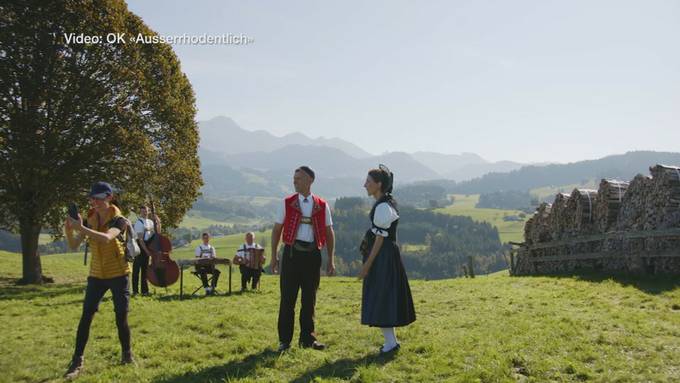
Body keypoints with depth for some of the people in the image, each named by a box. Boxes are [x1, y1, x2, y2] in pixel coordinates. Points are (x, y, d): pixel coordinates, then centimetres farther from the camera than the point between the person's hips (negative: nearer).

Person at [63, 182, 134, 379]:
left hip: (118, 274, -4)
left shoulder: (119, 220, -13)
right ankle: (77, 361, 3)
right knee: (86, 317, -2)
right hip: (96, 275, 4)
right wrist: (69, 230, -19)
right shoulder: (89, 219, 2)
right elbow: (74, 246, -1)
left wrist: (81, 228, -41)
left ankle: (127, 354, 21)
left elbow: (107, 238, -34)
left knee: (121, 318, 2)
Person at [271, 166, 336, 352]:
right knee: (288, 298, 2)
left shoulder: (322, 205, 4)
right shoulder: (287, 203, 2)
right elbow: (277, 230, 6)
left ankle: (308, 338, 22)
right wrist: (273, 256, 1)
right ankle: (284, 340, 12)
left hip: (312, 254, 1)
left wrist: (331, 259, 5)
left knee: (309, 299, 9)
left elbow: (329, 233, 8)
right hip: (292, 253, -1)